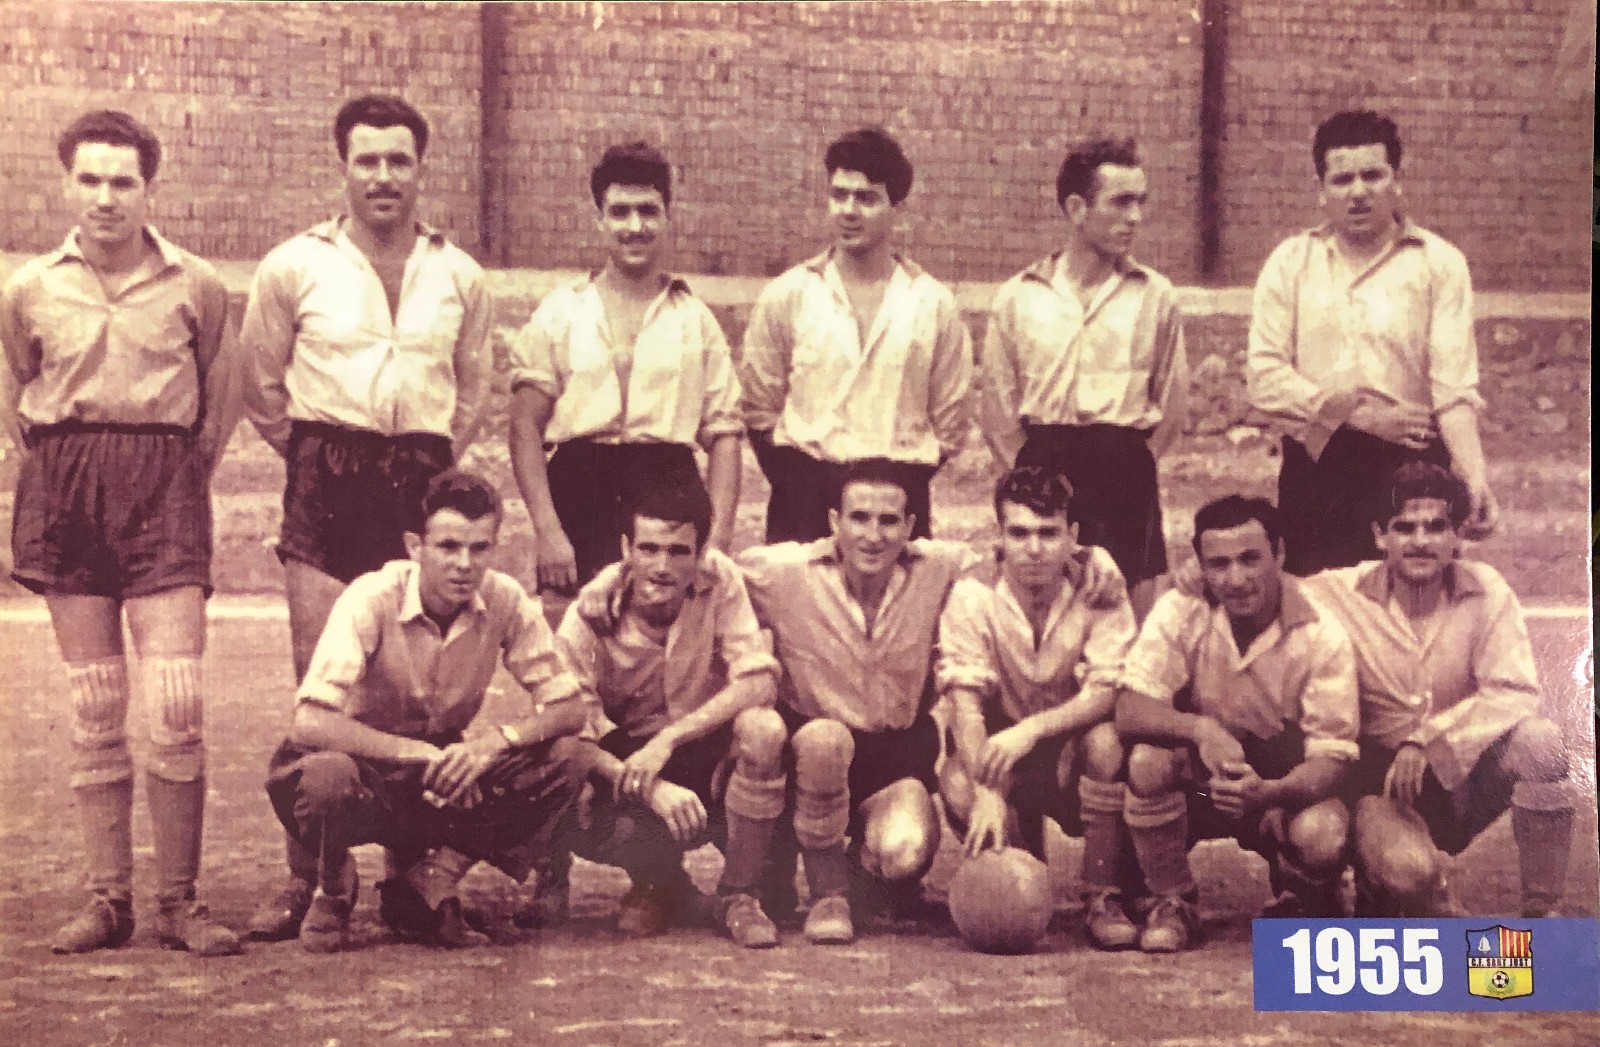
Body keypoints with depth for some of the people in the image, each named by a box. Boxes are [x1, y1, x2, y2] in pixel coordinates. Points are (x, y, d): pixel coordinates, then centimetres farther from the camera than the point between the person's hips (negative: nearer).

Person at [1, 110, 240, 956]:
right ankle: (108, 898, 11)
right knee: (94, 714, 4)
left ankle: (179, 901, 1)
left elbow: (220, 397, 12)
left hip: (163, 489, -2)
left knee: (176, 708, -8)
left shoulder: (195, 287, 1)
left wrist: (186, 477, 6)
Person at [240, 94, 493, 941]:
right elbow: (260, 384, 12)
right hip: (325, 482, -2)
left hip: (421, 482, 2)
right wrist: (310, 455, 11)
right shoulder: (294, 266, 3)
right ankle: (304, 879, 0)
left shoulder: (459, 276, 10)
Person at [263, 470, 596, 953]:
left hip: (442, 783, 4)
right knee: (327, 776, -39)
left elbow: (570, 707, -10)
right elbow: (309, 723, -33)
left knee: (571, 759, -18)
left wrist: (498, 738, -29)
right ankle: (332, 892, -4)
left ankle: (426, 886, -8)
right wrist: (418, 752, -38)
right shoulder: (372, 600, -24)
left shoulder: (505, 601, -13)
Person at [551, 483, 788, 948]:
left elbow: (759, 680, -21)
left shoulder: (720, 581, -14)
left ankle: (738, 895, -12)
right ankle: (662, 883, 11)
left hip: (710, 755, 0)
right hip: (628, 761, 0)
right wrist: (653, 788, -35)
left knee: (763, 728, -32)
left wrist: (668, 739, -33)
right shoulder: (591, 614, -15)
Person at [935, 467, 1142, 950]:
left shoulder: (1097, 580, -16)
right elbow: (965, 700, -21)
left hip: (1073, 743, 0)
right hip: (1003, 751, 1)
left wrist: (1033, 728, -39)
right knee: (958, 786, -31)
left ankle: (1105, 899, -19)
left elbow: (1107, 691, -22)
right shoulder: (972, 591, -15)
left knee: (1105, 739, -34)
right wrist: (987, 793, -37)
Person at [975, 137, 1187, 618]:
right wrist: (1032, 469, 5)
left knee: (1130, 609, 1)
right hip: (1042, 466, 0)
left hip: (1125, 472, 0)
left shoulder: (1155, 295, 4)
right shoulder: (1018, 297, 4)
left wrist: (1131, 467, 3)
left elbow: (1171, 406, 8)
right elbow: (996, 406, 8)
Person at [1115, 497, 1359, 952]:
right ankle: (1172, 901, -7)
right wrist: (1201, 728, -43)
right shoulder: (1179, 612, -15)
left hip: (1282, 787, -1)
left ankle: (1294, 900, 6)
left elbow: (1332, 754, -18)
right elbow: (1129, 711, -22)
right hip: (1200, 781, 1)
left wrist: (1268, 793, -40)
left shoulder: (1321, 634, -17)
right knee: (1147, 760, -31)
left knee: (1322, 835, -33)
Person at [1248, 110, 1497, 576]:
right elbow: (1264, 378, -3)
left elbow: (1454, 386, -8)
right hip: (1315, 466, 2)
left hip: (1410, 466, -1)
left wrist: (1475, 477, -23)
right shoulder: (1290, 263, 7)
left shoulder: (1439, 263, 2)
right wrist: (1359, 415, -12)